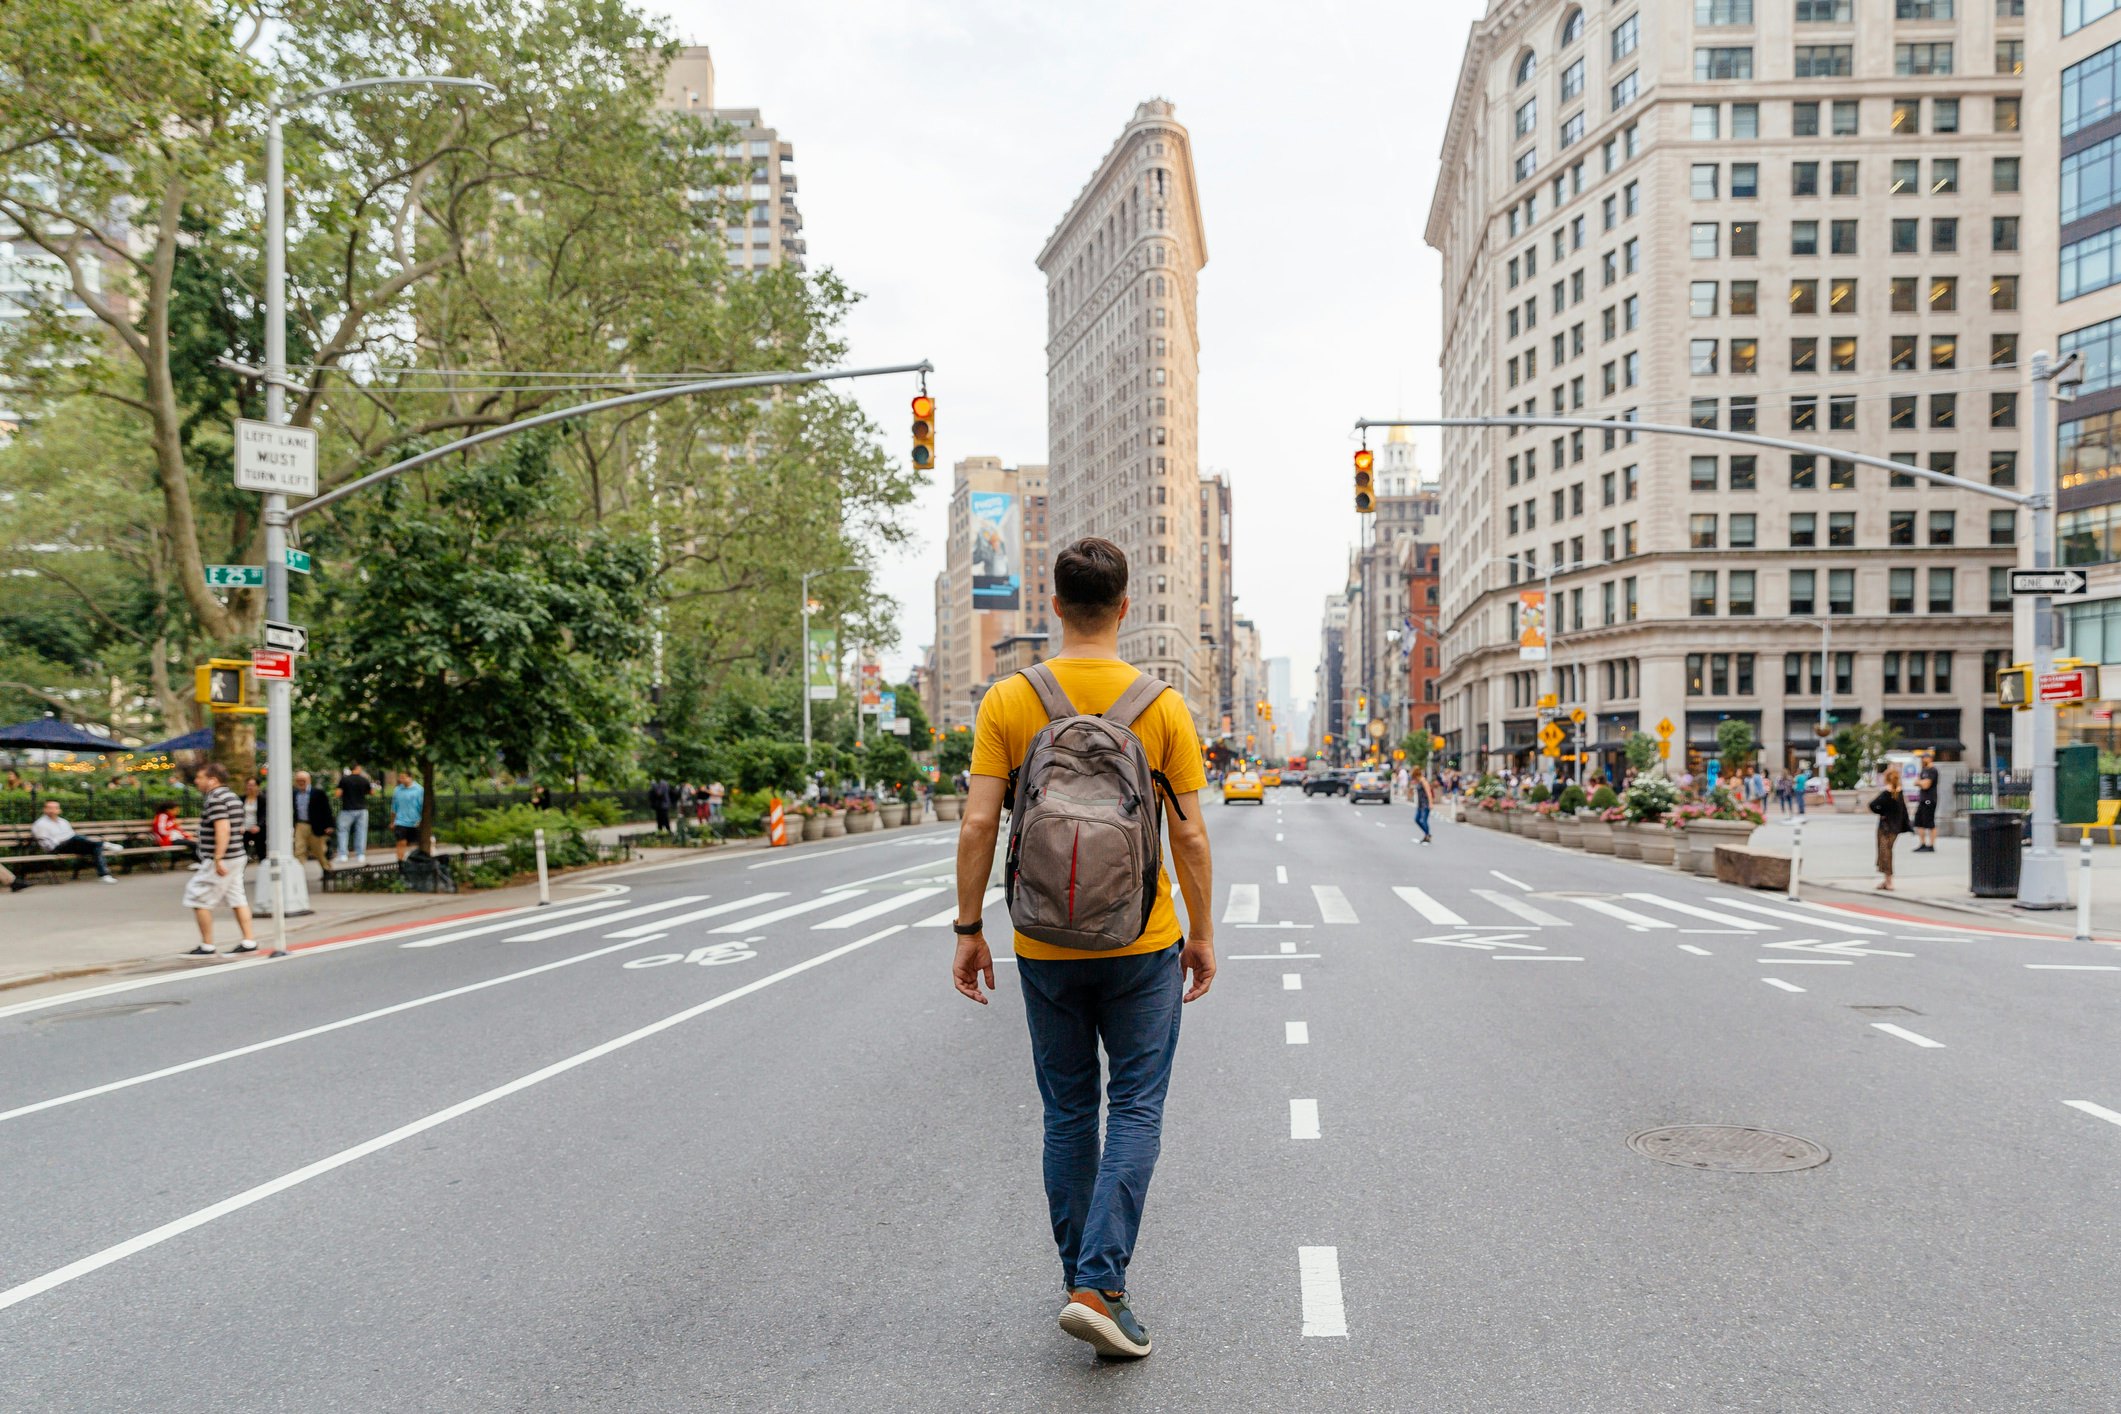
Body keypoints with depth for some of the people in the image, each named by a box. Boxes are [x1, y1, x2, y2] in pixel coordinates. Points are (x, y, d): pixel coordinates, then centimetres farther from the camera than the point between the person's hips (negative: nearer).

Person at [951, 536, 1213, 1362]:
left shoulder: (1007, 702, -5)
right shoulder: (1162, 705, -6)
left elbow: (978, 827, -8)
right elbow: (1190, 836, -5)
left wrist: (968, 931, 1)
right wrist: (1203, 934, 6)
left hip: (1045, 948, 2)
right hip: (1141, 947, -1)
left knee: (1069, 1114, 15)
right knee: (1135, 1112, 8)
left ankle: (1083, 1279, 26)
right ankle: (1099, 1286, 0)